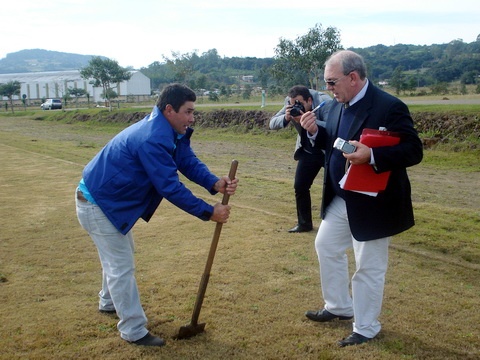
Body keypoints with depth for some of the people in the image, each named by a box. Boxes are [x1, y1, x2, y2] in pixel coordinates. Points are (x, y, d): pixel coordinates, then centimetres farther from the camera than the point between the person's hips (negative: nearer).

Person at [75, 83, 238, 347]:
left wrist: (216, 183, -24)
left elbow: (189, 162, -6)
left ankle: (108, 302, 49)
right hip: (96, 204, -11)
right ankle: (134, 332, 9)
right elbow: (170, 187, -33)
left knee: (119, 254, 27)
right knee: (122, 266, -3)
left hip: (110, 199, 11)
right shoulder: (152, 139, -33)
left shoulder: (172, 131, -2)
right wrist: (208, 212, -27)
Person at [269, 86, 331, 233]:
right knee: (300, 186, 3)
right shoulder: (290, 103, -11)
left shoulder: (324, 102, -26)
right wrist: (285, 118, -31)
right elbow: (272, 124, -10)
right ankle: (304, 223, 17)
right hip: (308, 151, 5)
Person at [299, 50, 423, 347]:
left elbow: (414, 151, -23)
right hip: (340, 200, 9)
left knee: (369, 268, 6)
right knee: (326, 247, 21)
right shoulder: (338, 105, 4)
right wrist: (316, 132, -6)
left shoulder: (389, 107, -21)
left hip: (372, 203, -8)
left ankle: (366, 328, 26)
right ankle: (340, 307, 41)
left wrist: (372, 156, -37)